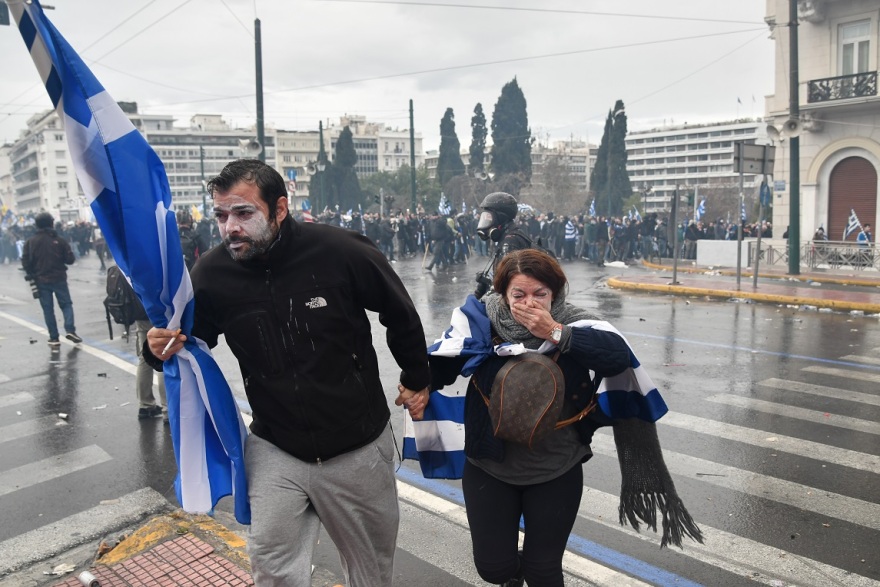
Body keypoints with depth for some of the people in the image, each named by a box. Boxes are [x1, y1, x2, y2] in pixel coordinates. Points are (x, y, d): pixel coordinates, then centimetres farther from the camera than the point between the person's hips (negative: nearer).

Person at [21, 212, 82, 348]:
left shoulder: (31, 241, -1)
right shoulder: (59, 240, -5)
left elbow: (25, 261, -6)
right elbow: (70, 259, -4)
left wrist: (31, 274, 9)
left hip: (41, 280, 1)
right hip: (59, 278, -1)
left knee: (48, 309, 6)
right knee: (66, 304, 9)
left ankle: (54, 338, 4)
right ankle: (70, 330, -11)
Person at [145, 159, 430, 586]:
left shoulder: (342, 251, -20)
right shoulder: (211, 275, -12)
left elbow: (401, 314, -4)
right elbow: (192, 344, 5)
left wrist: (416, 377, 8)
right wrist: (164, 349, -19)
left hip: (358, 447, -1)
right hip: (274, 450, 1)